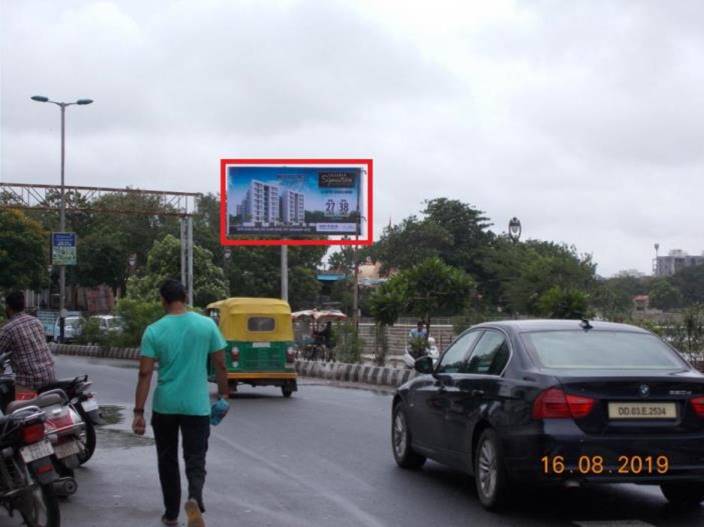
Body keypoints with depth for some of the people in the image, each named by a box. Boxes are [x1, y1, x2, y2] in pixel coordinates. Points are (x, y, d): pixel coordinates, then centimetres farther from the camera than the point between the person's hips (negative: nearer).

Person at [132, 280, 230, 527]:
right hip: (197, 405, 0)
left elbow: (145, 373, -8)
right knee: (195, 460, 4)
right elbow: (220, 365, 0)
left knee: (168, 460, 17)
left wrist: (139, 412, -5)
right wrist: (223, 397, 12)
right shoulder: (207, 325, -2)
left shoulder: (154, 331, -5)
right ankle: (194, 499, -24)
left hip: (164, 406, 0)